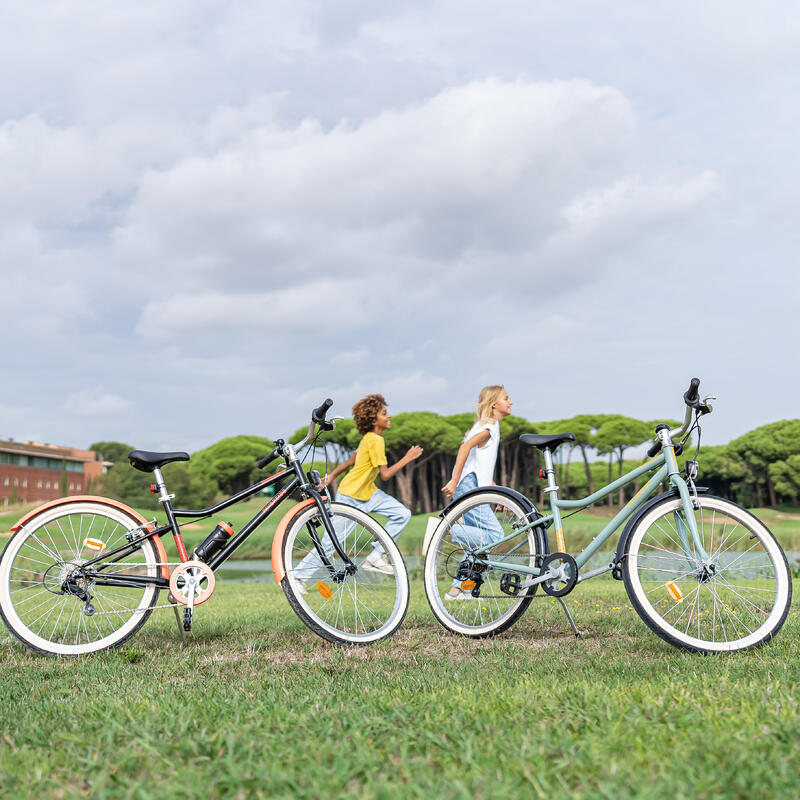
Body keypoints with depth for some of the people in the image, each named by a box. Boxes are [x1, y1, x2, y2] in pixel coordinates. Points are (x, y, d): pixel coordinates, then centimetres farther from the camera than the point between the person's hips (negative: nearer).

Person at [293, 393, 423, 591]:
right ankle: (299, 576, 9)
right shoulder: (375, 440, -23)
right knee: (332, 540, -4)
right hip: (351, 496, -9)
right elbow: (385, 474, -23)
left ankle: (375, 557, 4)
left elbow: (353, 458, 15)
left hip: (367, 493, 9)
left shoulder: (370, 438, 6)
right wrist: (407, 458, -18)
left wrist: (332, 475, 22)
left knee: (402, 514, -3)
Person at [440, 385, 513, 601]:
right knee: (494, 535, -16)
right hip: (468, 487, -10)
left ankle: (457, 590, 12)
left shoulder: (489, 426, 23)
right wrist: (454, 482, -30)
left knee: (478, 543, 10)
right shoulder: (489, 426, -8)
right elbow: (465, 446, -26)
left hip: (471, 488, 10)